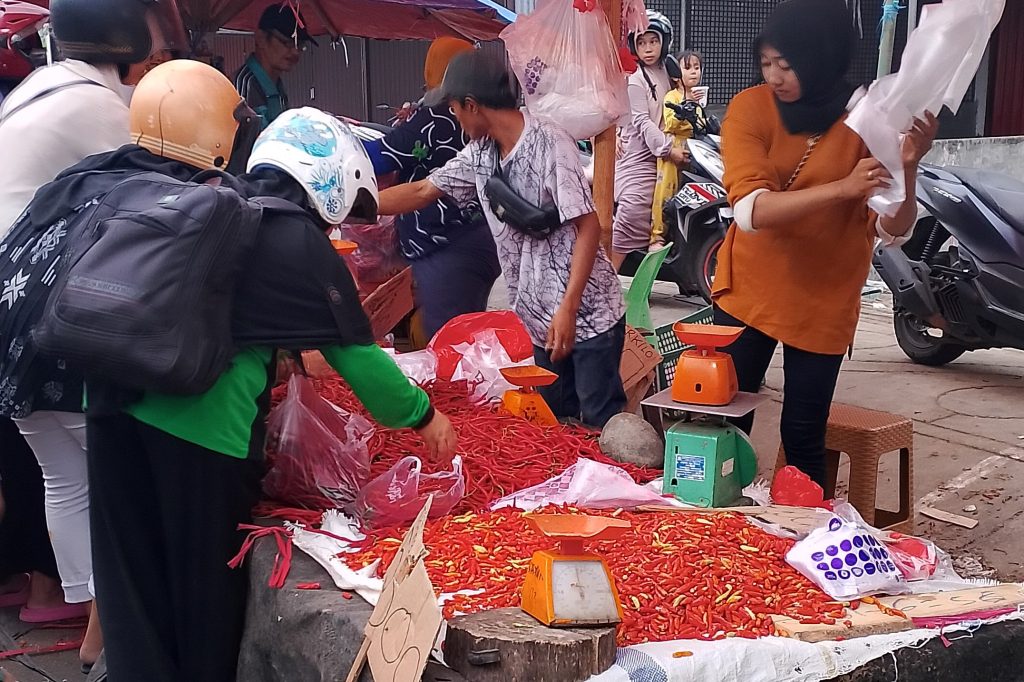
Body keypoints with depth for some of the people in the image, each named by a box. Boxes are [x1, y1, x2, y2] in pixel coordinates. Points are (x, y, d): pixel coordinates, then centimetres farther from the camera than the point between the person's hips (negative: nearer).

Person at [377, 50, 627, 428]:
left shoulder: (549, 143, -18)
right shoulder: (480, 155, 6)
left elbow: (589, 227, -20)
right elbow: (423, 191, 16)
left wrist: (568, 308, -24)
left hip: (588, 314, -8)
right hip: (540, 318, 8)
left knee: (604, 423, -1)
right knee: (555, 422, 16)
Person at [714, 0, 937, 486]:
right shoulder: (750, 108, -11)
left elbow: (891, 233, -11)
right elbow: (750, 210, -25)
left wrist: (907, 169, -30)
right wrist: (842, 188, -37)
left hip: (824, 303, 0)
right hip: (747, 291, 1)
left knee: (803, 439, 5)